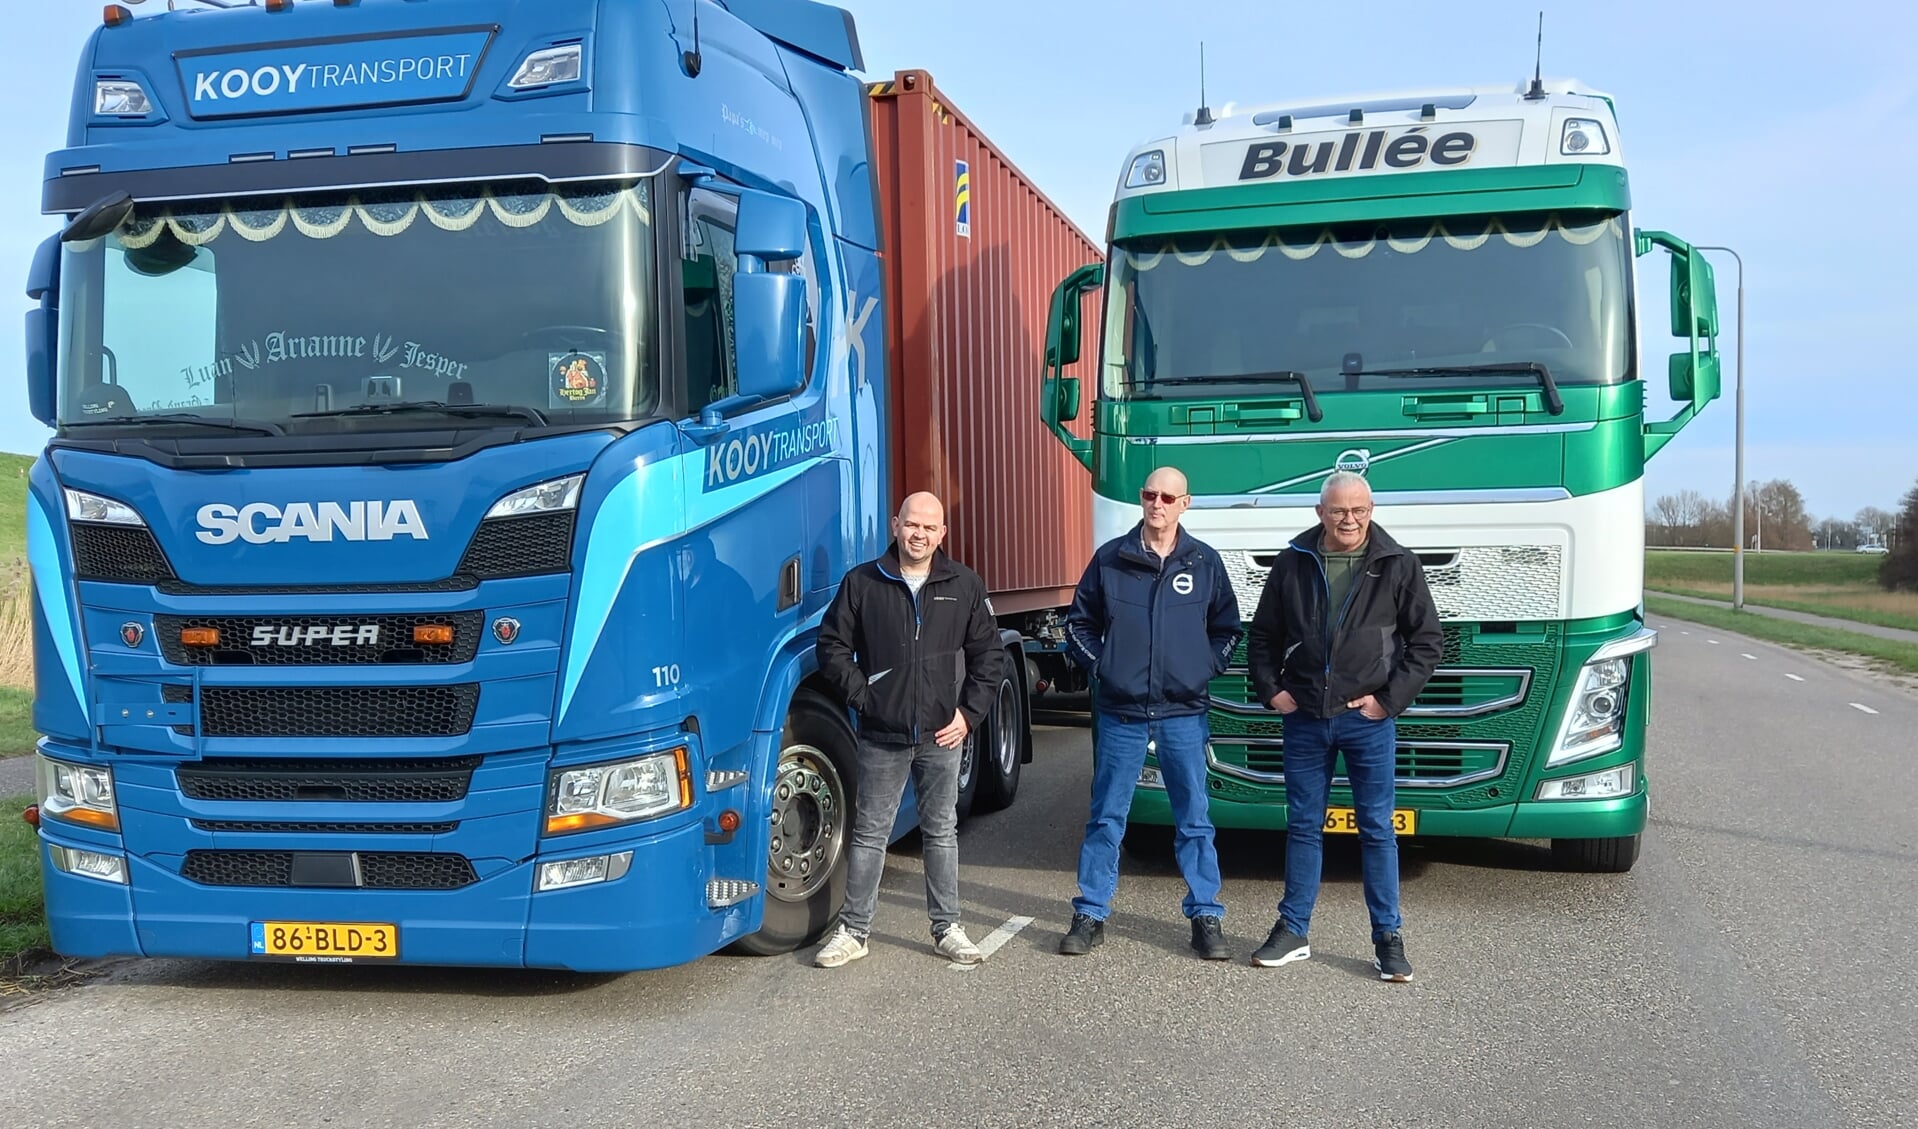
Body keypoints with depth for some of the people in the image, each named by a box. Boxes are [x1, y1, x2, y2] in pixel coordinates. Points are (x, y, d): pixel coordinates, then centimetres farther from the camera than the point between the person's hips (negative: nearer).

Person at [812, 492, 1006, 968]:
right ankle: (853, 931, 17)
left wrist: (969, 713, -2)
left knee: (942, 832, 11)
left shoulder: (964, 585, 4)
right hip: (880, 737, -1)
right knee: (869, 834, 7)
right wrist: (862, 697, -6)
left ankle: (947, 929, 21)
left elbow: (988, 653, 7)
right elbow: (832, 647, 3)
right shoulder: (862, 583, 0)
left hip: (942, 735, 1)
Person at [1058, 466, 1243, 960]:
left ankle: (1206, 916, 16)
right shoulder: (1110, 558, 1)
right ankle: (1091, 915, 16)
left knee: (1194, 820, 6)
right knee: (1106, 819, 7)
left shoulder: (1205, 562, 3)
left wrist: (1205, 668, 0)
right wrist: (1100, 664, -2)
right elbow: (1079, 623, 10)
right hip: (1120, 713, 0)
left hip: (1183, 714, 0)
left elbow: (1227, 630, 13)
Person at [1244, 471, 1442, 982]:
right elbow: (1262, 636, 14)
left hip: (1368, 721, -2)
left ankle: (1388, 939, 14)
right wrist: (1270, 690, 2)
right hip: (1304, 720, 2)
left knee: (1377, 829, 4)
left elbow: (1427, 642, 2)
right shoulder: (1293, 564, 4)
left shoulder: (1397, 566, -1)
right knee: (1303, 825, 10)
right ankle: (1293, 931, 20)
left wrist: (1389, 699, -6)